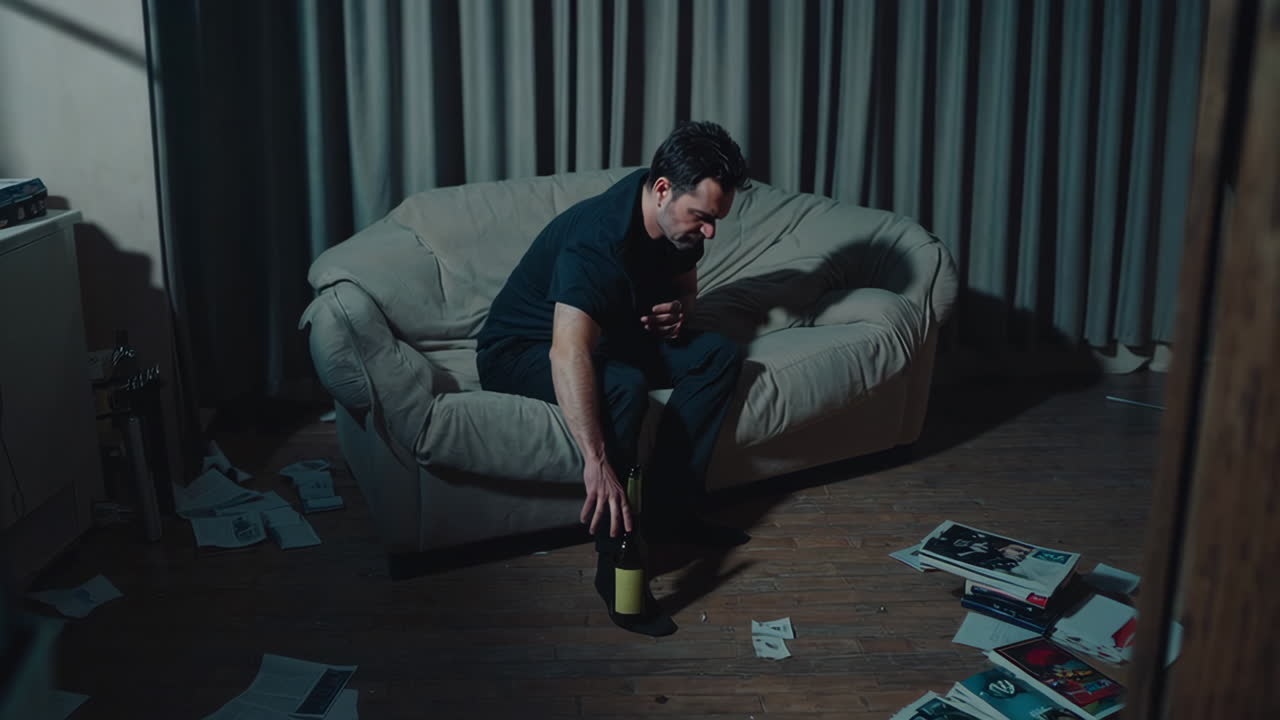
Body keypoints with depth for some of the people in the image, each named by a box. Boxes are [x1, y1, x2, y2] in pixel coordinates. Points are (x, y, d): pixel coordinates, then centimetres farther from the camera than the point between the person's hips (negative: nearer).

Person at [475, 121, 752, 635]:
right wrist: (597, 463, -57)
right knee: (622, 387, -36)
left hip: (606, 336, 8)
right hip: (521, 348, -8)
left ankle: (667, 511, -9)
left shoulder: (678, 220, -9)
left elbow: (685, 286, 13)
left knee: (720, 355, -8)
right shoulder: (597, 238, -35)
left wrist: (678, 310, -13)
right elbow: (568, 353, -48)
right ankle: (615, 565, -25)